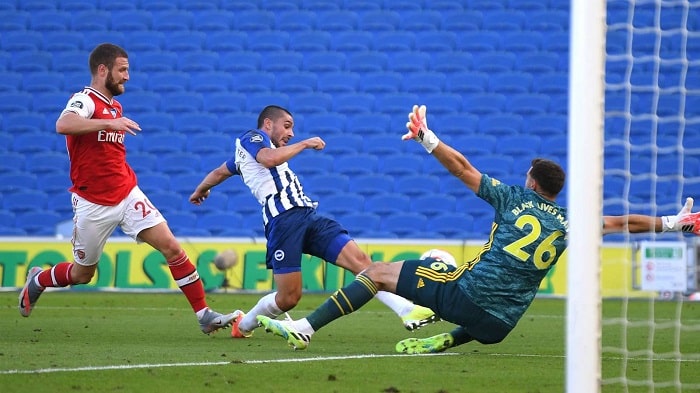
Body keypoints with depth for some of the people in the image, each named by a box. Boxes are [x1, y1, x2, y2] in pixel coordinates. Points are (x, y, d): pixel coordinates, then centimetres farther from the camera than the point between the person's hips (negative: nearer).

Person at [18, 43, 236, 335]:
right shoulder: (84, 100, -12)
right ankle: (36, 281, 40)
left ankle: (204, 315, -8)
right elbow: (63, 125, -36)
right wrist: (110, 123, -40)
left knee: (171, 247, -10)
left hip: (127, 195, 6)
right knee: (82, 274, 8)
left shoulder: (115, 107, 13)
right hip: (92, 204, -6)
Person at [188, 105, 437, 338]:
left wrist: (200, 190, 67)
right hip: (284, 220, -9)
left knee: (361, 261, -11)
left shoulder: (246, 153, 33)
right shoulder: (252, 137, 6)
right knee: (289, 297, -10)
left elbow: (219, 172, 48)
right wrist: (305, 144, -5)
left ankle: (407, 311, -23)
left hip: (307, 216, 9)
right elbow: (270, 159, -17)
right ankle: (243, 324, 18)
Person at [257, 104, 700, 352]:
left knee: (378, 272, 7)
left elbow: (462, 168, 4)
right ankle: (446, 340, 15)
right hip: (499, 322, 3)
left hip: (467, 290, -3)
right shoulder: (568, 223, 10)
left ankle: (305, 328, -2)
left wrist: (426, 137, 9)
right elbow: (624, 223, 15)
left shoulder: (514, 198, 5)